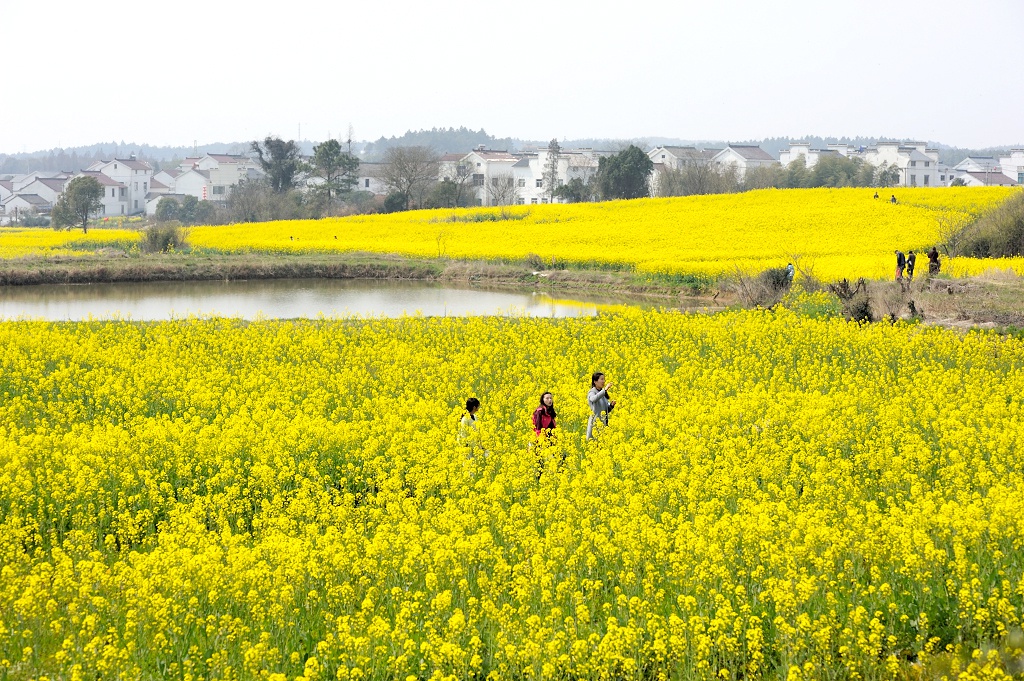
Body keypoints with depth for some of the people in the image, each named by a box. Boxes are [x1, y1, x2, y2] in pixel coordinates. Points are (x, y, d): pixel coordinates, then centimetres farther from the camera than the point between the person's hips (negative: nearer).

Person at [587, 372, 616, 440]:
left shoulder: (604, 394, 12)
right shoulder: (592, 393, -6)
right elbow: (594, 399, -32)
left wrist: (611, 405, -3)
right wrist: (605, 389, -36)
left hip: (604, 424, 6)